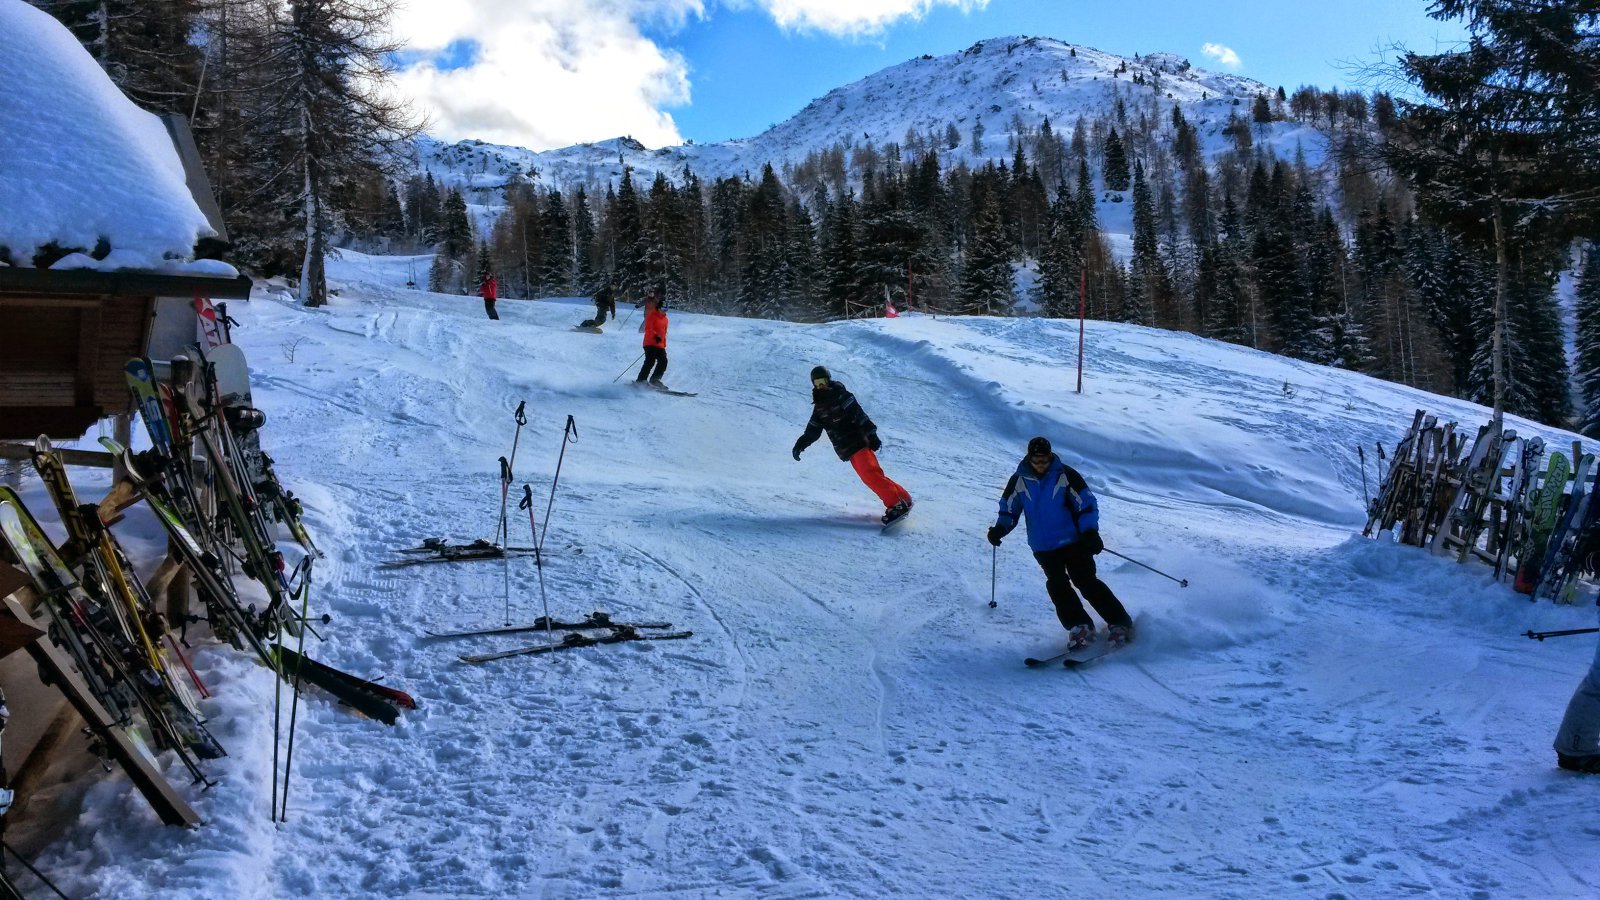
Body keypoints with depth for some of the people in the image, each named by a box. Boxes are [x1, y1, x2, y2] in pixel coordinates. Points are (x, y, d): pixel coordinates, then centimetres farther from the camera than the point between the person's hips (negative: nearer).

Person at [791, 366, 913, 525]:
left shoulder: (841, 396, -6)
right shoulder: (819, 407, 17)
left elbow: (859, 415, -14)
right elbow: (813, 431, 24)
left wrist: (871, 434, -22)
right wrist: (800, 445, 14)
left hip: (858, 442, -7)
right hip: (847, 451, 7)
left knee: (869, 473, -20)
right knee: (868, 476, 1)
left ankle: (897, 504, -21)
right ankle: (903, 498, 5)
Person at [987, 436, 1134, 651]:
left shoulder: (1065, 475, -10)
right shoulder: (1019, 480, -3)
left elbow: (1087, 503, -5)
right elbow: (1009, 509, 8)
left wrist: (1090, 532, -15)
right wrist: (1000, 528, -10)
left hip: (1073, 541, -3)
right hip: (1044, 548, 3)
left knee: (1086, 582, -7)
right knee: (1057, 586, -6)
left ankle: (1120, 623, 2)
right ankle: (1080, 627, 4)